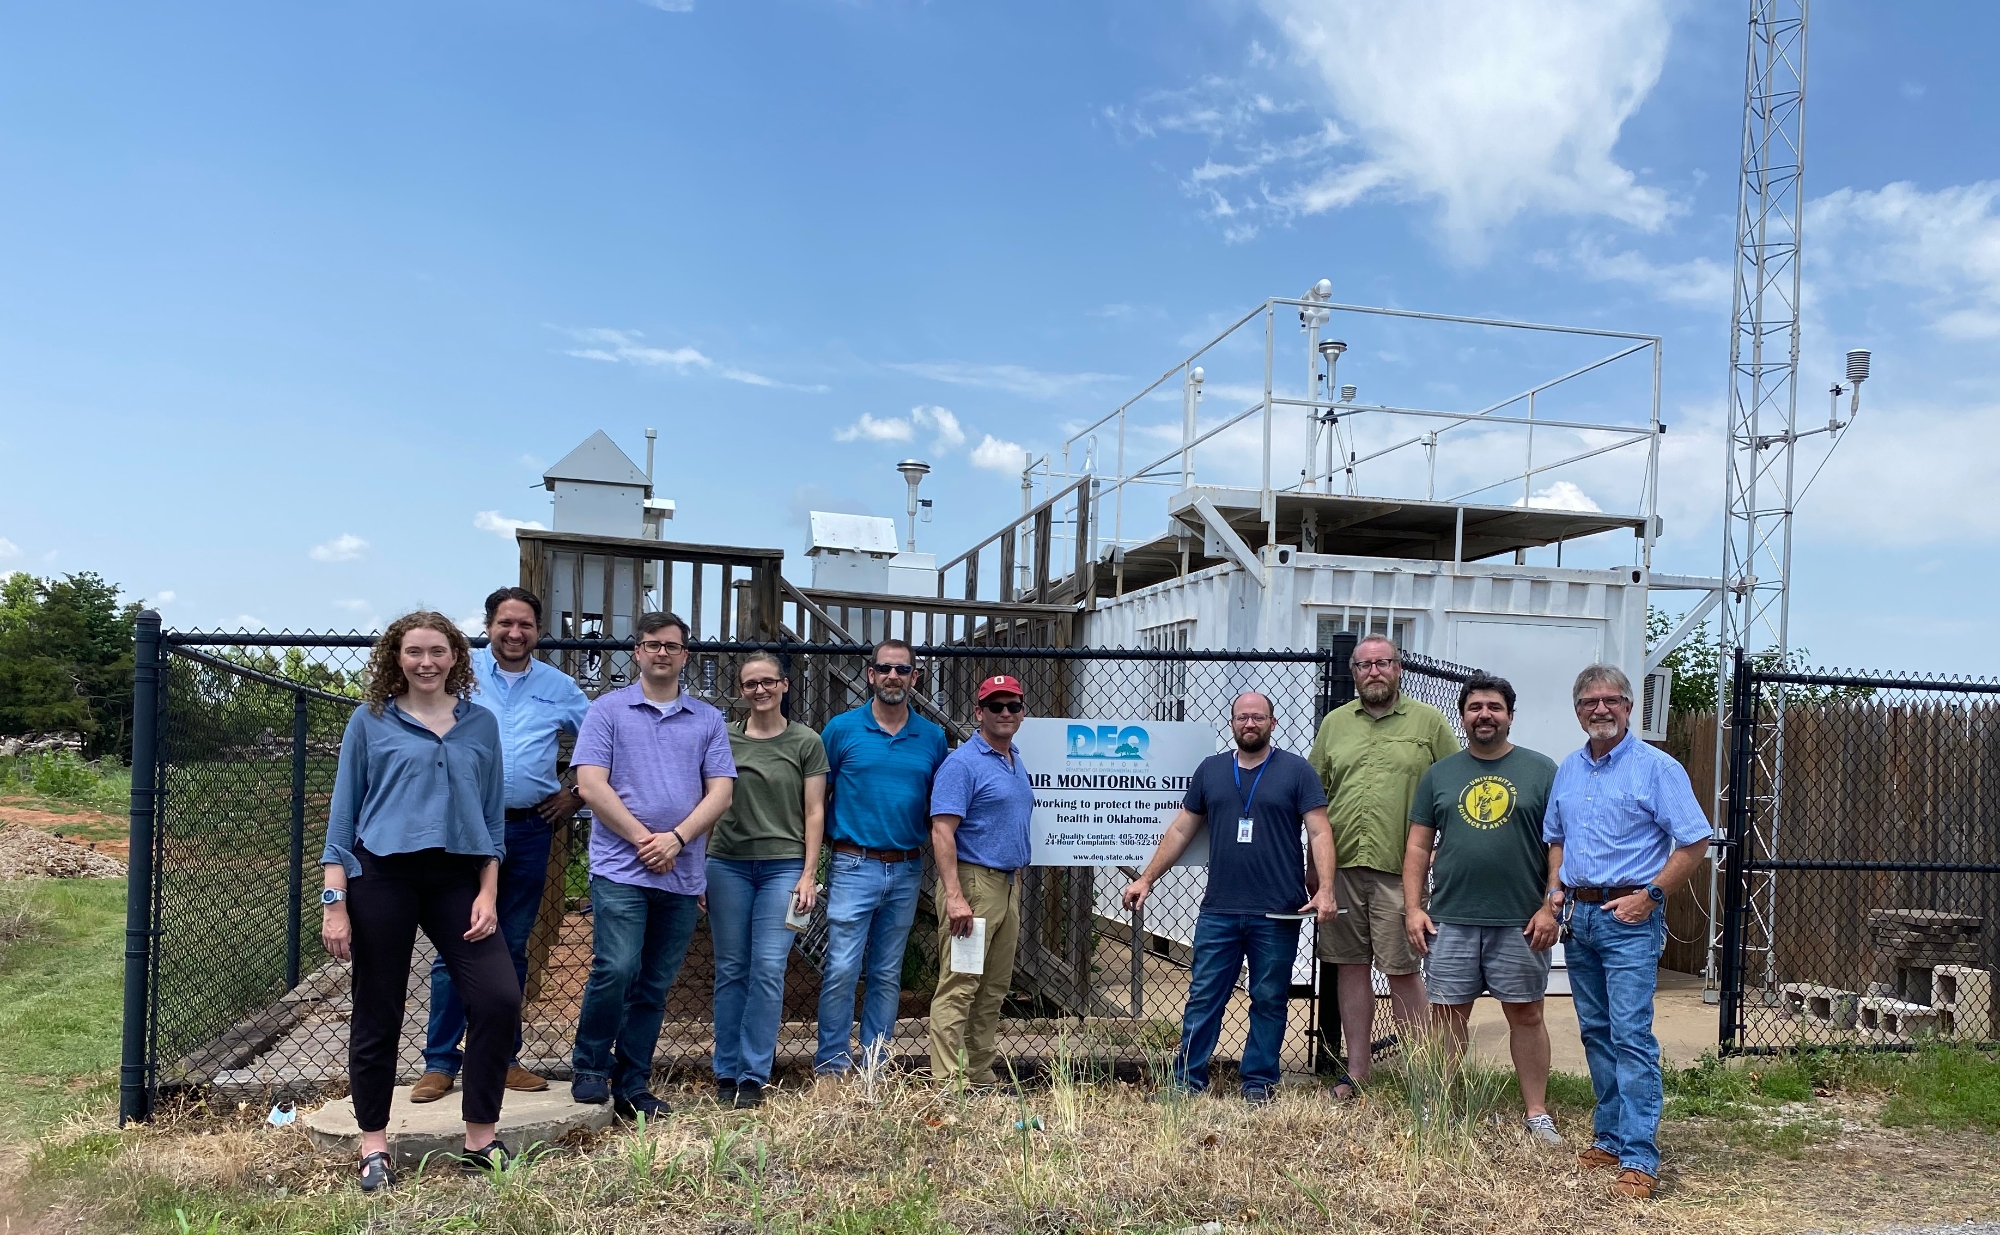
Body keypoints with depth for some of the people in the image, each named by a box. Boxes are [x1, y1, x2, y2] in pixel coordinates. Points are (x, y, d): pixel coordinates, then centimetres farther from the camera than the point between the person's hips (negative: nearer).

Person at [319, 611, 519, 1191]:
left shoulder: (481, 723, 8)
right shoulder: (370, 722, 3)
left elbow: (493, 814, 10)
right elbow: (344, 812, 3)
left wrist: (488, 892, 1)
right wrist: (334, 902, -3)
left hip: (457, 878, 2)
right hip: (382, 878, -2)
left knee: (498, 1000, -9)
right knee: (378, 1015, 7)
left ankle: (481, 1138, 7)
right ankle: (373, 1146, 24)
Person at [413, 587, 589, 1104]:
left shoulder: (559, 687, 8)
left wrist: (578, 795, 7)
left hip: (530, 832, 2)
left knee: (512, 950, 10)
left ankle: (501, 1058, 20)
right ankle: (440, 1062, 9)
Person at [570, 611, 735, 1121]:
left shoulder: (708, 720, 11)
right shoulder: (609, 709, 3)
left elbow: (721, 792, 4)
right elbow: (591, 785, -5)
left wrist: (676, 839, -10)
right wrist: (642, 839, -10)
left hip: (683, 874, 3)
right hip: (620, 866, -3)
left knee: (655, 985, 7)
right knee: (616, 968, -14)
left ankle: (633, 1087, 18)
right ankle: (591, 1067, 8)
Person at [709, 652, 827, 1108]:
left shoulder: (806, 742, 4)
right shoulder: (723, 739, 8)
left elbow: (814, 812, 4)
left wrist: (809, 874, -3)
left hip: (783, 865, -1)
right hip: (728, 863, 2)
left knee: (768, 969, -5)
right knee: (731, 970, 5)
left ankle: (753, 1075, 3)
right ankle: (726, 1073, 14)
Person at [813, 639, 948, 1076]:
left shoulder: (932, 737, 6)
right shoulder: (842, 729, -1)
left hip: (907, 870, 3)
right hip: (854, 866, -3)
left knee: (888, 974, 11)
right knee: (842, 968, -5)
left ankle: (876, 1067, 20)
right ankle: (832, 1065, 6)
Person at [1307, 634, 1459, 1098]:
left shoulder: (1429, 722, 3)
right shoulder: (1334, 723, 12)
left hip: (1399, 868, -3)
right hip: (1341, 865, 3)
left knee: (1402, 970, -1)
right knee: (1351, 966, 9)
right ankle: (1356, 1072, 19)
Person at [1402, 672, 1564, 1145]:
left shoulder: (1541, 770, 3)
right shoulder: (1439, 774, 8)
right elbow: (1418, 847, 8)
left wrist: (1550, 906, -8)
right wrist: (1413, 909, 0)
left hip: (1520, 923, -1)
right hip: (1450, 920, 2)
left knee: (1526, 1014, 8)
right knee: (1447, 1015, 6)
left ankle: (1537, 1113, 19)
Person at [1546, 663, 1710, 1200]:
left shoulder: (1656, 768, -7)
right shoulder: (1568, 771, 12)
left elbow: (1694, 842, -9)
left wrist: (1649, 894, -14)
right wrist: (1560, 886, 8)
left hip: (1629, 918, -7)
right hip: (1578, 915, 7)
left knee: (1631, 1035, -10)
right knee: (1596, 1033, 13)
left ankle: (1639, 1157, -7)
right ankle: (1610, 1137, 23)